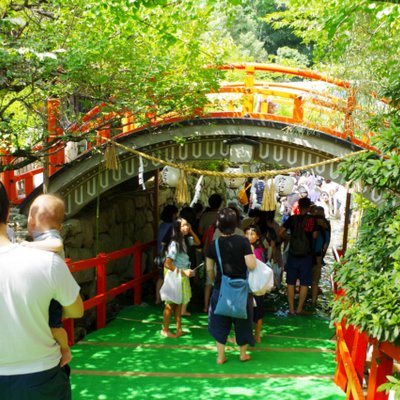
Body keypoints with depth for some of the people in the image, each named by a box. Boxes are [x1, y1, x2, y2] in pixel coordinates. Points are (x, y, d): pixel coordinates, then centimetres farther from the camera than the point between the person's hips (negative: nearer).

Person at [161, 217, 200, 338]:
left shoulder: (185, 240, -2)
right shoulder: (174, 244, -25)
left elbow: (197, 242, 15)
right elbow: (167, 264, -26)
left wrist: (191, 231, -1)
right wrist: (183, 271, -24)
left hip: (182, 276, 8)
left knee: (179, 303, 15)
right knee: (171, 304, 5)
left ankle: (179, 329, 25)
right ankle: (165, 330, 20)